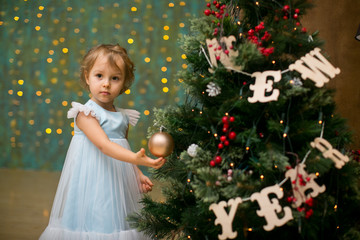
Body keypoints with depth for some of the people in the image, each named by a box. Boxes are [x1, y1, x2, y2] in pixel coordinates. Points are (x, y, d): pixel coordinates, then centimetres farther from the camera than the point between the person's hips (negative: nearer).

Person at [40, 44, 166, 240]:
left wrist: (138, 175, 7)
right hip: (92, 180, -6)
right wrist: (136, 159, -37)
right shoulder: (86, 113, -12)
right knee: (93, 221, -5)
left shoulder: (123, 117, 9)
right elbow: (103, 144, -25)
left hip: (118, 181, 6)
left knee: (116, 223, 7)